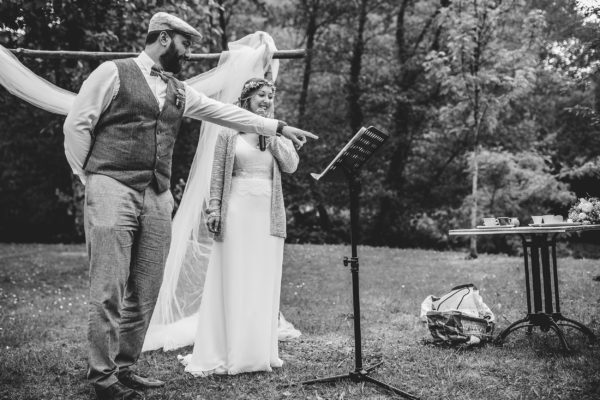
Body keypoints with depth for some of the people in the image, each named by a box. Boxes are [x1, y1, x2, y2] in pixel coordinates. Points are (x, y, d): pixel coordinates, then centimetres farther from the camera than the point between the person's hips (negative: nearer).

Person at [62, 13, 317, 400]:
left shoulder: (179, 91, 19)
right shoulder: (114, 73, 1)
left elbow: (224, 112, 18)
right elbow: (77, 125, 1)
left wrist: (278, 127, 15)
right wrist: (91, 178, 2)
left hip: (158, 199, 6)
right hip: (113, 191, -6)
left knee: (145, 293, 6)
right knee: (109, 290, -6)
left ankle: (124, 368, 18)